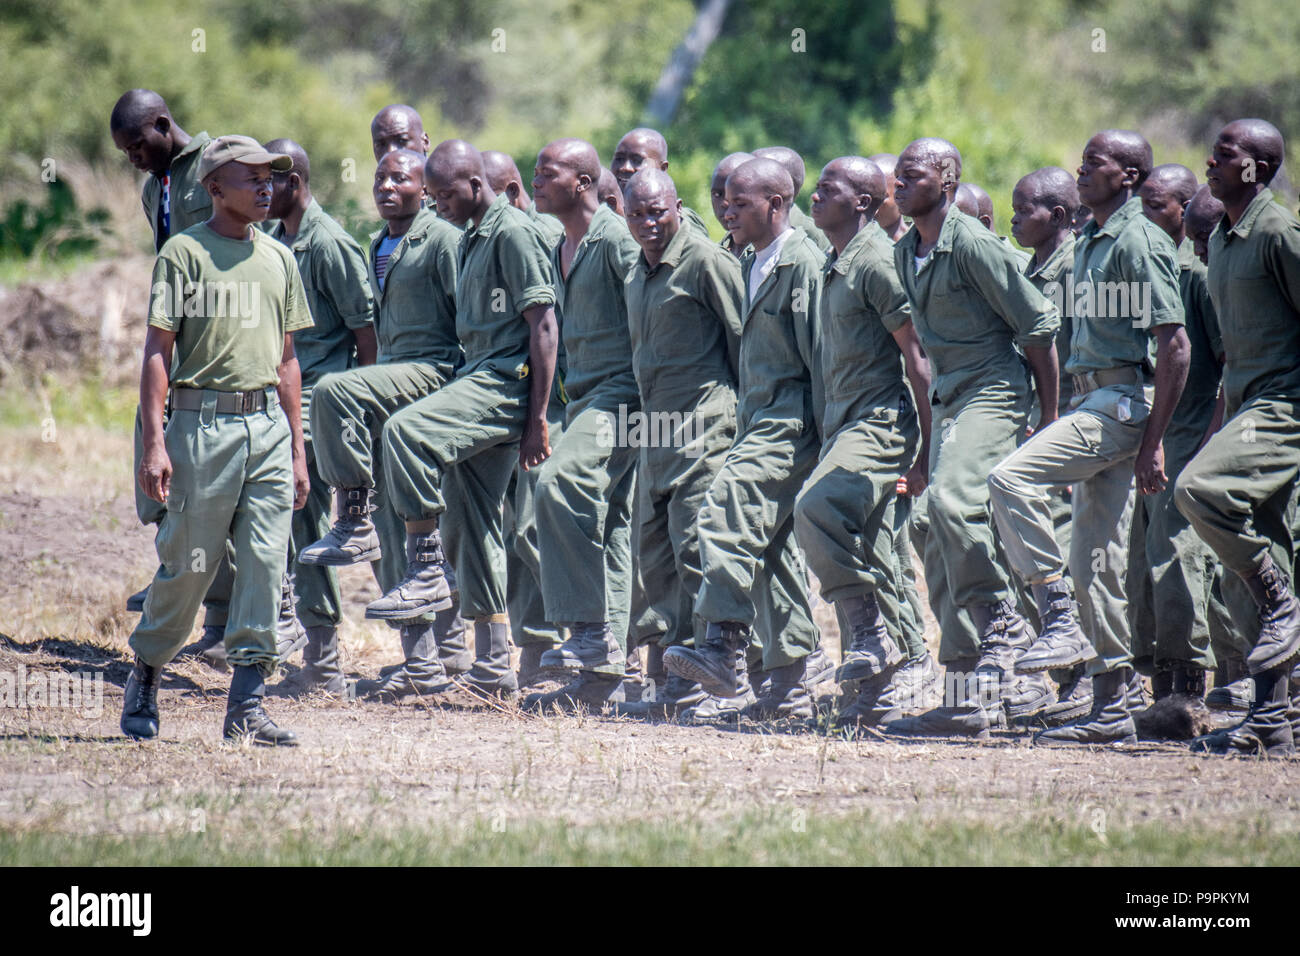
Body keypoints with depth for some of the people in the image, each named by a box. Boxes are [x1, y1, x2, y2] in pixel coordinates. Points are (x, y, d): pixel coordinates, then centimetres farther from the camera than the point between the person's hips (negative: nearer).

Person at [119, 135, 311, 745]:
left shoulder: (278, 258, 15)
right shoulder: (184, 253, -2)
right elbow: (158, 350, -5)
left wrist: (297, 449, 15)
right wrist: (154, 443, -13)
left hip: (268, 425, 5)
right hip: (203, 421, -5)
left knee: (265, 567, -2)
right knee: (188, 563, -1)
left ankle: (247, 707, 0)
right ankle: (144, 678, 20)